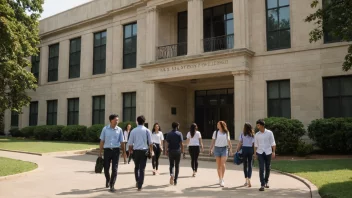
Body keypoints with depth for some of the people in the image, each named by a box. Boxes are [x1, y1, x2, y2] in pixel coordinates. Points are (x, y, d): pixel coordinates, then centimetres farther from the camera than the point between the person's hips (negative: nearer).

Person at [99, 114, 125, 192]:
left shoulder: (119, 130, 1)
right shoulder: (105, 129, 1)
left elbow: (121, 142, 5)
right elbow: (102, 141, 5)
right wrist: (100, 152, 4)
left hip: (116, 150, 0)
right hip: (107, 150, 1)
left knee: (114, 169, -1)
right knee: (106, 168, 10)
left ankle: (112, 185, 9)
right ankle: (108, 180, 39)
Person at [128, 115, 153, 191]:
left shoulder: (133, 131, -1)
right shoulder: (147, 130, -2)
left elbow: (130, 143, 1)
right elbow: (150, 142, -1)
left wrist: (130, 151, 14)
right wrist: (151, 151, 12)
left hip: (136, 151, 1)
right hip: (144, 151, -1)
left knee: (136, 167, 22)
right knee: (142, 168, 3)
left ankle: (137, 182, 20)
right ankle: (139, 186, 1)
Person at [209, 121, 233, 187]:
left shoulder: (226, 133, 3)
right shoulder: (215, 132, 4)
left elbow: (229, 141, 9)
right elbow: (213, 141, 5)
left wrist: (231, 149, 7)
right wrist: (211, 149, 0)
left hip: (224, 149, -1)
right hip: (217, 148, 1)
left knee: (223, 164, -11)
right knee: (218, 165, 5)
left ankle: (222, 179, -4)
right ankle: (220, 179, 14)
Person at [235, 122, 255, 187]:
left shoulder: (242, 135, -3)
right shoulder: (253, 135, 1)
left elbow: (239, 144, -4)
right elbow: (254, 144, -2)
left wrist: (237, 151, 3)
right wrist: (254, 152, 6)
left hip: (244, 149, -1)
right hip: (251, 150, 1)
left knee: (245, 165, 11)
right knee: (250, 165, 4)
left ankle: (246, 180, 17)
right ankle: (249, 180, -9)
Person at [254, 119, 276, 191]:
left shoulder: (269, 133, -3)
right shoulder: (257, 135, 3)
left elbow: (273, 143, -1)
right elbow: (256, 145, 7)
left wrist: (273, 152, -6)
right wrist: (255, 153, 3)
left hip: (268, 152, 0)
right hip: (260, 153, 0)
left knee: (267, 168, 11)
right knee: (261, 169, -8)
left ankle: (266, 181, 33)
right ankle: (262, 184, -5)